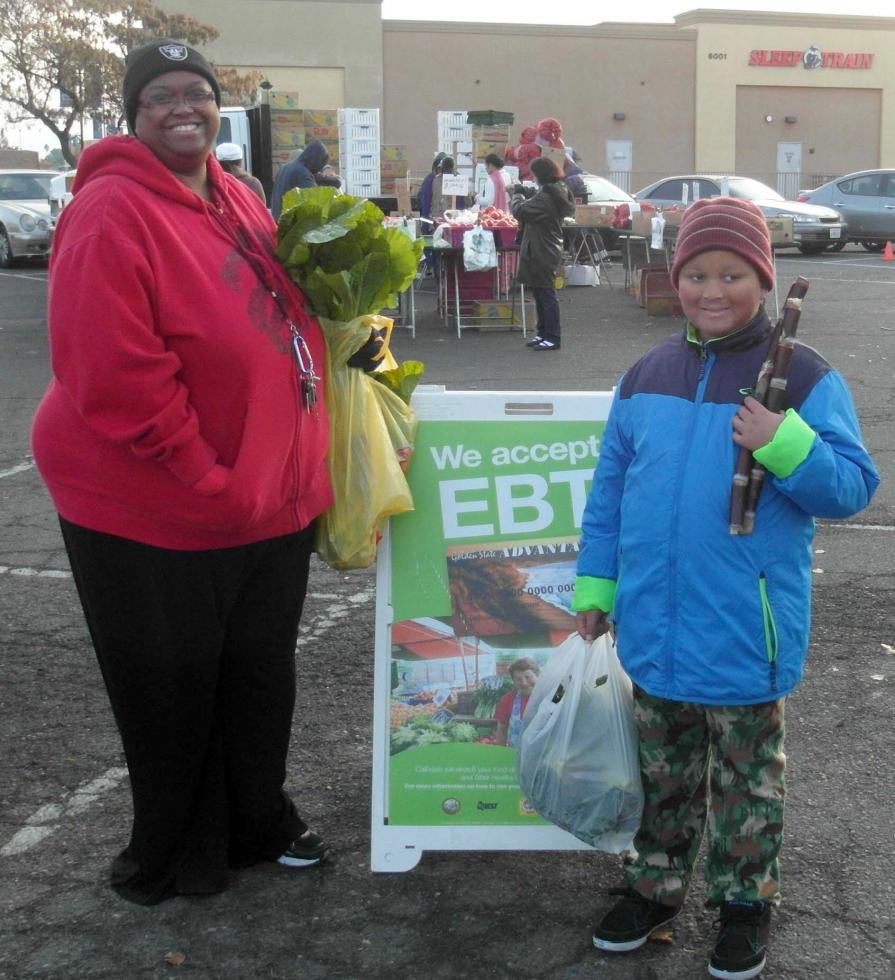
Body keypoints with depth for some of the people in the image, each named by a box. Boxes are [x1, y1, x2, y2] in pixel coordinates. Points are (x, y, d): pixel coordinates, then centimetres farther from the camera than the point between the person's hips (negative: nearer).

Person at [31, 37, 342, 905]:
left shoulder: (237, 201, 9)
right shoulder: (112, 214, -18)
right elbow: (114, 375, -25)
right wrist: (207, 476, -21)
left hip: (267, 497, 8)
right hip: (154, 513, -8)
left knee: (260, 674, 21)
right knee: (173, 692, 9)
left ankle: (258, 823, 41)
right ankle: (176, 856, 31)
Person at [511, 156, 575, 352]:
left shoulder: (546, 197, -23)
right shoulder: (557, 192, 7)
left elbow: (520, 211, -24)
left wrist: (518, 196, -5)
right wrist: (523, 191, 9)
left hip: (542, 253, -10)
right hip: (548, 250, 10)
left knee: (546, 295, -4)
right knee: (541, 293, 17)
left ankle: (552, 338, 0)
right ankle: (543, 333, 26)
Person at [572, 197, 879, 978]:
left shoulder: (803, 379, -9)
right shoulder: (646, 376, 4)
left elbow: (852, 487, -11)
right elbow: (610, 489, 10)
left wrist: (785, 446, -28)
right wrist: (596, 585, 9)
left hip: (745, 634, -4)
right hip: (654, 626, 4)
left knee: (745, 776, 13)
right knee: (664, 770, 20)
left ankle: (746, 901, 32)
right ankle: (656, 886, 37)